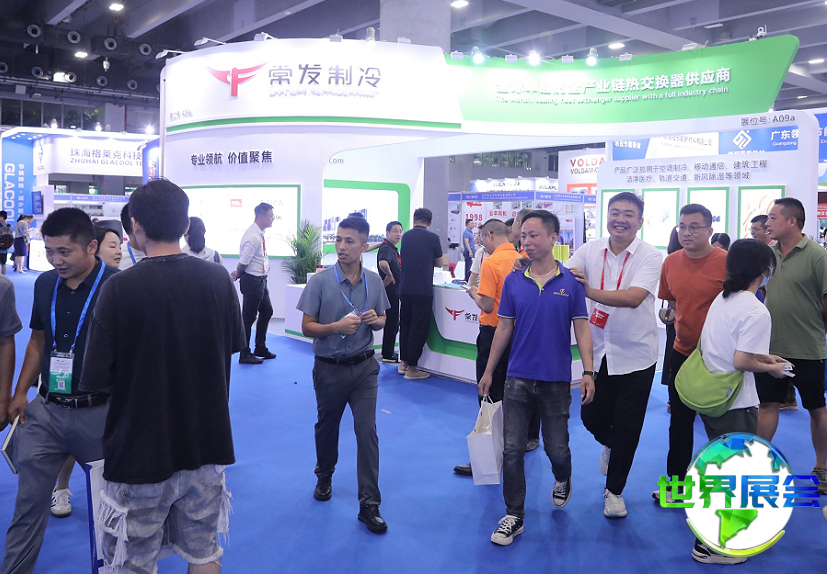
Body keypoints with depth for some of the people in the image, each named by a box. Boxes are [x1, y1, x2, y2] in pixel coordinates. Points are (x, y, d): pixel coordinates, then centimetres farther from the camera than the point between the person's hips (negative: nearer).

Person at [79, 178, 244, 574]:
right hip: (207, 445, 4)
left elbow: (96, 380, -15)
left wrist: (134, 375, 5)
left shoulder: (121, 288, -18)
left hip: (140, 451, -4)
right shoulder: (218, 280, -5)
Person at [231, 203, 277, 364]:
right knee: (248, 317, 2)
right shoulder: (253, 236, -23)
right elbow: (243, 262, -21)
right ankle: (245, 355, 14)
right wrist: (238, 274, -4)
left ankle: (260, 348, 33)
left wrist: (238, 273, 4)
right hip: (252, 280, -10)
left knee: (266, 311, 19)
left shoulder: (260, 234, 7)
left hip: (261, 279, 10)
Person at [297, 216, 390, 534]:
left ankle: (369, 505, 5)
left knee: (367, 431, -4)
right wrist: (338, 326, -25)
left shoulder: (374, 281, -1)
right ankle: (324, 477, 47)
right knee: (327, 427, 19)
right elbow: (307, 327, -9)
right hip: (329, 368, -1)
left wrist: (375, 320, -13)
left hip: (364, 367, 1)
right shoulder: (320, 281, -11)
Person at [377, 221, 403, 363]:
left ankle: (389, 352, 27)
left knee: (393, 323, 17)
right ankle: (387, 355, 6)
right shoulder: (386, 248, -17)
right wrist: (389, 275, -24)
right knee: (392, 322, -3)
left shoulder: (393, 249, 15)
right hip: (390, 289, -10)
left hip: (395, 290, 10)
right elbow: (383, 263, -39)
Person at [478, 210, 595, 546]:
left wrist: (588, 372, -11)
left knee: (556, 448, 11)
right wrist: (488, 371, 8)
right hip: (518, 378, 1)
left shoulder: (571, 282, -4)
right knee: (512, 450, 1)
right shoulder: (513, 281, 1)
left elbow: (581, 328, -2)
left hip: (556, 379, -1)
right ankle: (514, 516, 14)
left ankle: (563, 482, 45)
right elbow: (504, 328, 6)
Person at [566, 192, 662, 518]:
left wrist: (591, 291, -38)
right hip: (598, 350, 3)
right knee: (591, 416, 8)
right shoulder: (590, 250, -1)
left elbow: (634, 297, -28)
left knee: (627, 427, 5)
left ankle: (614, 490, 26)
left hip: (635, 354, -3)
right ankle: (609, 445, 47)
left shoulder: (650, 257, -13)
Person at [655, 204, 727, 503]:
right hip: (682, 352, 5)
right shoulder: (671, 262, 0)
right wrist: (683, 326, 9)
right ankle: (675, 482, 27)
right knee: (680, 421, 13)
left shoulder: (726, 262, -16)